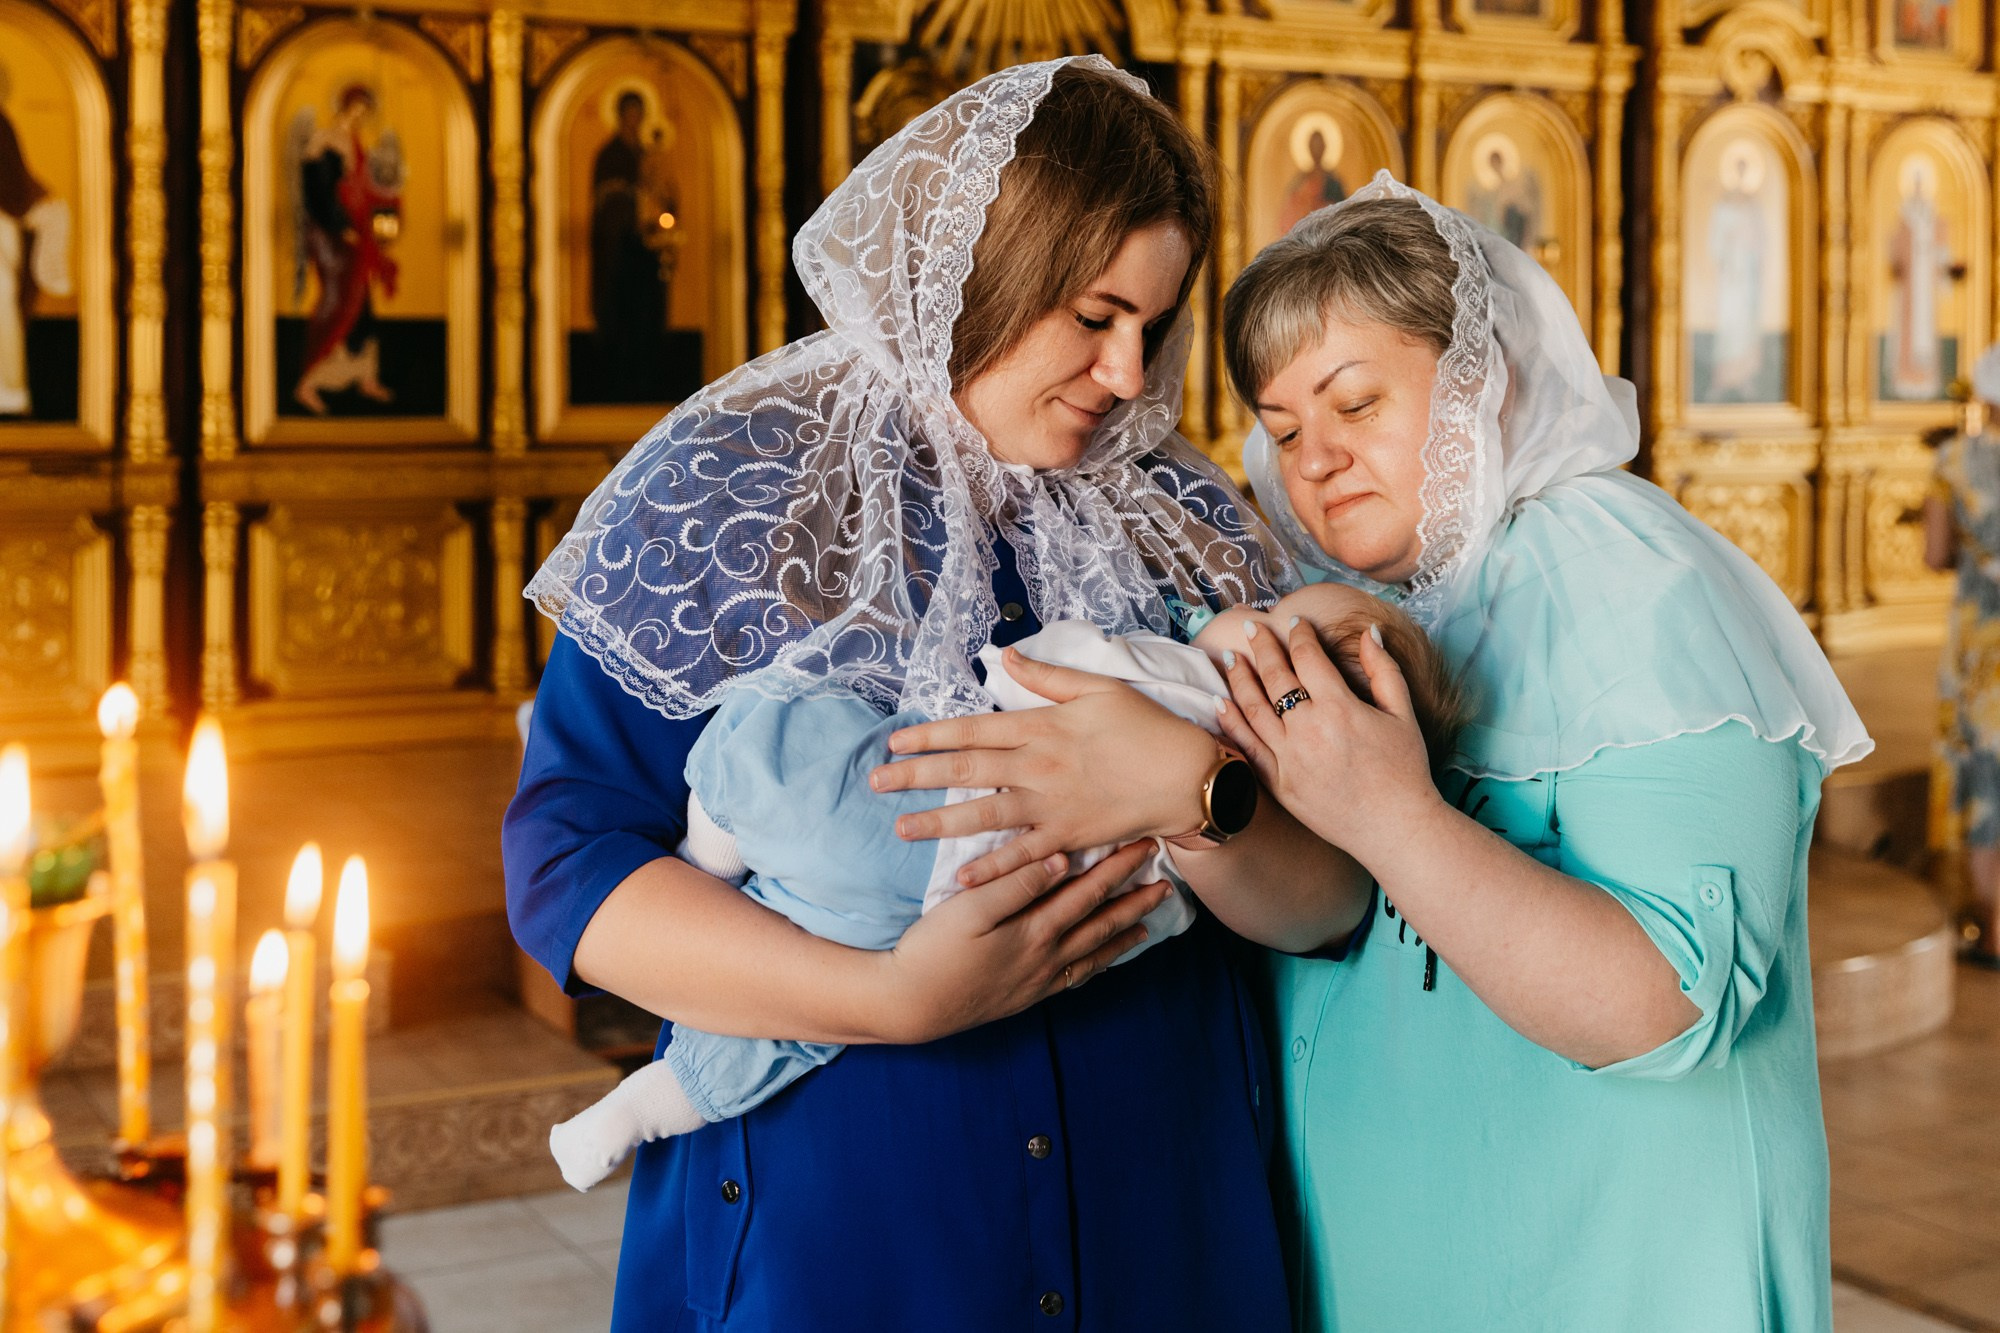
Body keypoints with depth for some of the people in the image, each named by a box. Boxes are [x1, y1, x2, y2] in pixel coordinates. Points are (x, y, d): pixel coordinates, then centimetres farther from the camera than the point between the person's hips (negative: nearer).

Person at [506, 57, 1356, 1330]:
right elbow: (566, 863, -12)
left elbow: (1328, 906, -2)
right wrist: (896, 997, -23)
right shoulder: (723, 494, -5)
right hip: (818, 1227, -3)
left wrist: (1197, 793, -23)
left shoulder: (1178, 522, 3)